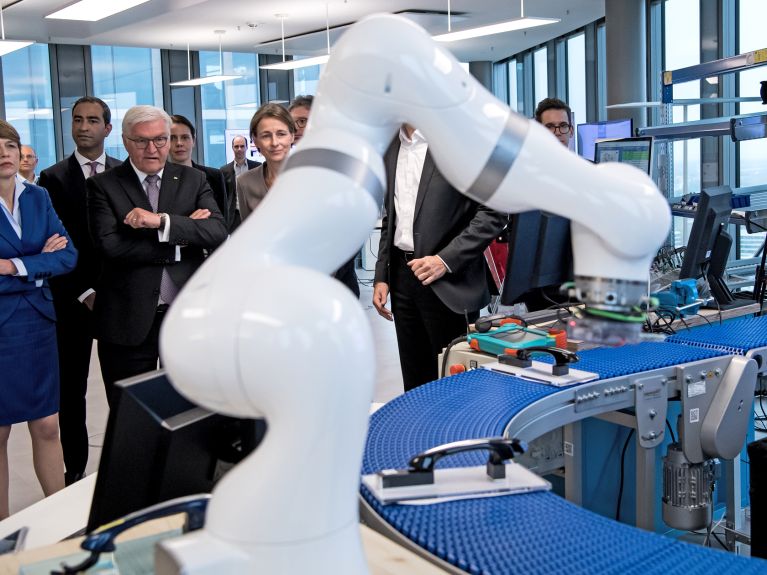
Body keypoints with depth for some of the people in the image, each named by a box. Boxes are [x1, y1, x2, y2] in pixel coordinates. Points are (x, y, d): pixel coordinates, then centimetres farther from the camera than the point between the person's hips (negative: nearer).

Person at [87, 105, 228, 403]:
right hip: (129, 320, -1)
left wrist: (162, 221, -20)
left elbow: (219, 232, -8)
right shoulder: (103, 185, 0)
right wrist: (182, 236, -13)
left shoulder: (194, 180, 6)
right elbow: (109, 245, -15)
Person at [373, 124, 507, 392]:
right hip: (401, 276, 6)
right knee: (416, 386, 11)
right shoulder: (391, 148, 13)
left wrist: (446, 260, -17)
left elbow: (493, 213, -11)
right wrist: (381, 277, 11)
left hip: (448, 282, -6)